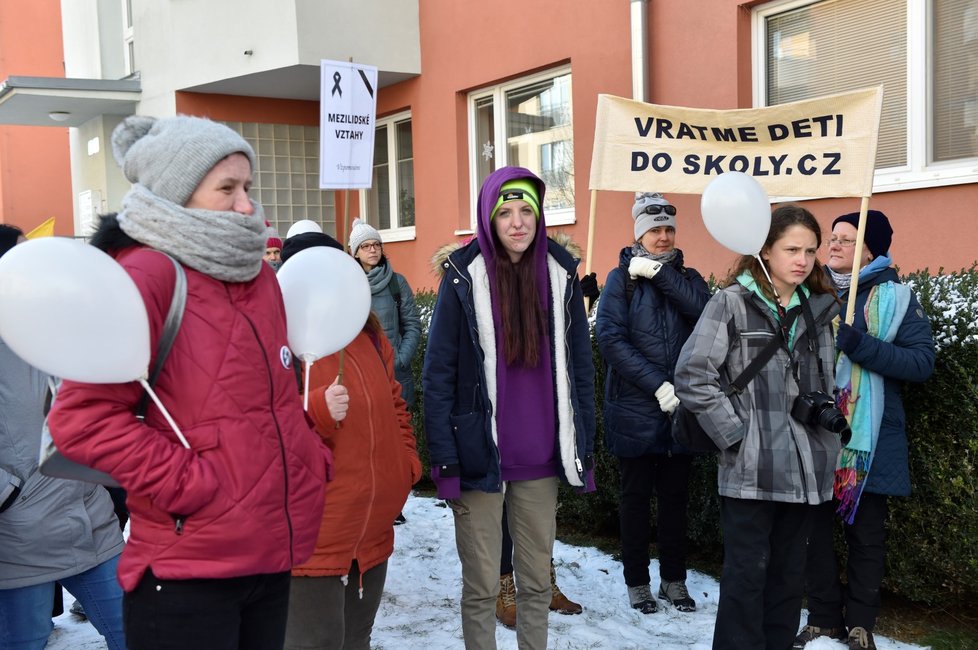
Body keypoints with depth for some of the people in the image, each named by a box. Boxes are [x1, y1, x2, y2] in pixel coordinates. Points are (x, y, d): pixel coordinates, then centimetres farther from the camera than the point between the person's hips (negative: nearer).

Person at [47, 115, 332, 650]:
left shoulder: (257, 274, 11)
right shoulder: (147, 275, -13)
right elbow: (83, 417, -18)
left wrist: (308, 457, 9)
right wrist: (189, 485, -18)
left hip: (272, 555, 8)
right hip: (187, 570, -7)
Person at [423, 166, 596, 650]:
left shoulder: (561, 274, 3)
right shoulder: (464, 277, -7)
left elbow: (580, 366, 8)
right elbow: (438, 373, -7)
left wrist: (585, 445, 6)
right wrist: (445, 457, -11)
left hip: (541, 459, 3)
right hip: (480, 457, -3)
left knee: (537, 580, 15)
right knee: (481, 586, 8)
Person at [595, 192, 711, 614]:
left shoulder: (686, 277, 10)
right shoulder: (621, 279, -1)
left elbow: (703, 310, -13)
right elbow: (611, 339, -12)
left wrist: (659, 272, -16)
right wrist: (657, 385, -17)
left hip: (682, 407, 3)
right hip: (636, 409, -3)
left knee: (675, 496, 11)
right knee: (636, 496, 7)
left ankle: (674, 579, 23)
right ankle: (637, 581, 20)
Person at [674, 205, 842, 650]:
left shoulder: (819, 310, 12)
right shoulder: (732, 303, -5)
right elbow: (692, 376, -10)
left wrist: (824, 407, 4)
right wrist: (735, 433, -12)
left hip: (805, 468, 5)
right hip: (750, 468, -5)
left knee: (789, 574, 13)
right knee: (747, 573, 0)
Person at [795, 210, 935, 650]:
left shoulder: (894, 297, -2)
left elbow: (923, 361, -9)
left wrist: (863, 346, -21)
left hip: (868, 438, -3)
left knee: (865, 531, 7)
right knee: (815, 527, 7)